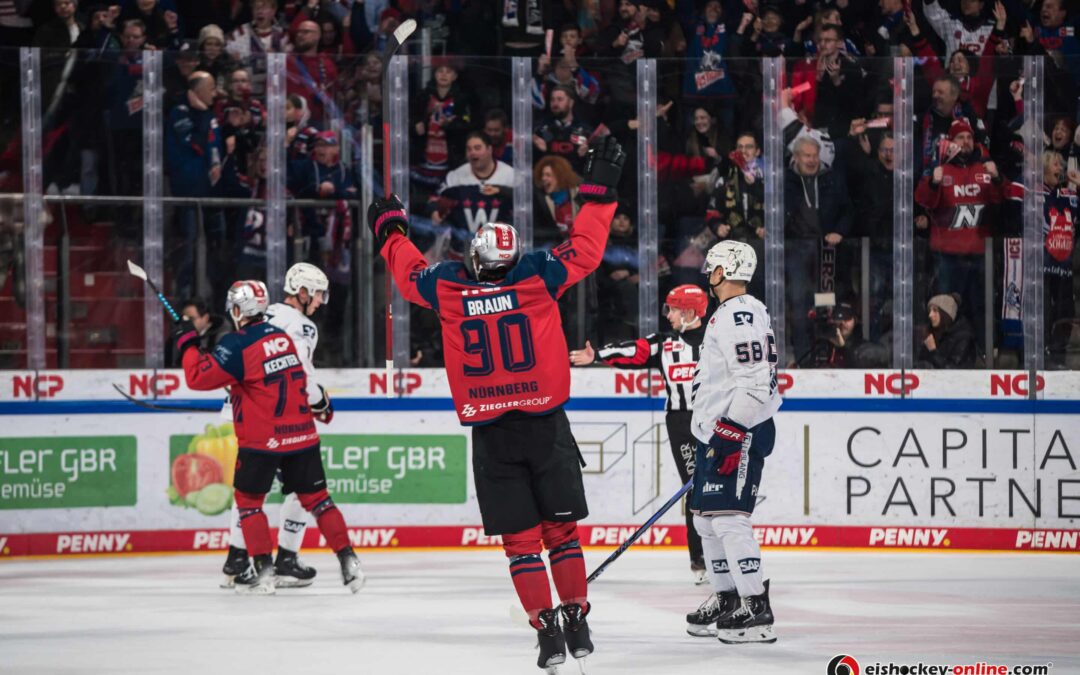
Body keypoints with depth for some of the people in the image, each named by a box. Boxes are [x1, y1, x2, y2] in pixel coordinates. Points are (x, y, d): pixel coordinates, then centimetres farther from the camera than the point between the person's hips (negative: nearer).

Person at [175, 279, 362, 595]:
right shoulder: (282, 335, 9)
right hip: (302, 434, 6)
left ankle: (263, 570, 1)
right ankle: (348, 562, 4)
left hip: (262, 439, -5)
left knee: (248, 498, 9)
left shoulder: (238, 345, -13)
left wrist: (187, 342, -2)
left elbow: (199, 377, -14)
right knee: (315, 497, 11)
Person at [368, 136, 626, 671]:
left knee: (520, 540, 4)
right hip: (545, 424, 0)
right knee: (560, 528, 10)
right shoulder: (538, 276, -6)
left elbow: (409, 270, 16)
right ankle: (575, 622, 9)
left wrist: (389, 228, 33)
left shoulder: (447, 288, -3)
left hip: (490, 433, 0)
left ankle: (547, 629, -3)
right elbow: (585, 249, 4)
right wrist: (599, 190, 14)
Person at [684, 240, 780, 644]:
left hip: (739, 433, -11)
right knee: (706, 517, 16)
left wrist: (730, 433, -25)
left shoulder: (741, 316, -16)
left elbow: (754, 383, -24)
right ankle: (726, 600, 25)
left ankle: (756, 611, -17)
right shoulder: (729, 314, 19)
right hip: (719, 433, 11)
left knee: (728, 517, -15)